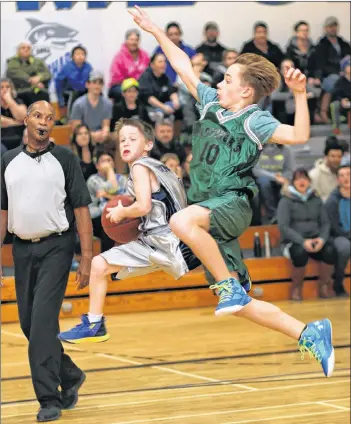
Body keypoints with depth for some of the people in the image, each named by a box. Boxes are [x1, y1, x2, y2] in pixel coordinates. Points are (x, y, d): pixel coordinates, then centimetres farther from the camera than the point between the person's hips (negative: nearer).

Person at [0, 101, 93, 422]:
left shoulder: (65, 158, -2)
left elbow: (81, 210, -3)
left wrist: (87, 259, -9)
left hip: (55, 248, -5)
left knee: (43, 320, -14)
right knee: (28, 323, 9)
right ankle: (70, 376, 30)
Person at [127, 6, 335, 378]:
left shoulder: (254, 120, -6)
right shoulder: (211, 104, 14)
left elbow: (298, 136, -20)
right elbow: (183, 67, 22)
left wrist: (300, 95, -31)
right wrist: (155, 31, 23)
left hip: (232, 204, -7)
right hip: (209, 214, 7)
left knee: (182, 221, -39)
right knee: (238, 305, 3)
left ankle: (230, 286, -26)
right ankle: (308, 334, 9)